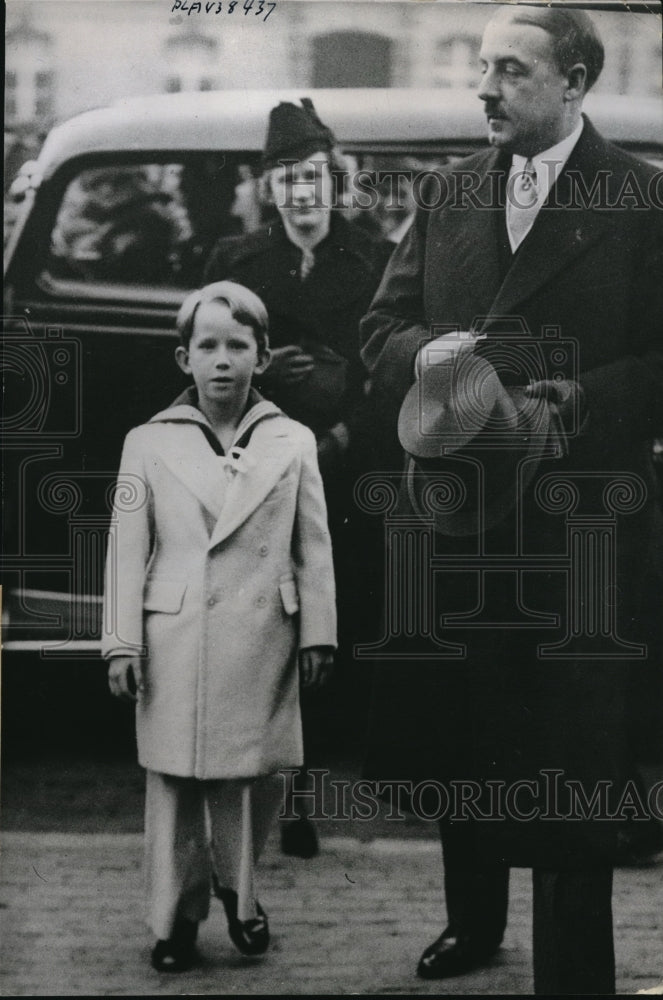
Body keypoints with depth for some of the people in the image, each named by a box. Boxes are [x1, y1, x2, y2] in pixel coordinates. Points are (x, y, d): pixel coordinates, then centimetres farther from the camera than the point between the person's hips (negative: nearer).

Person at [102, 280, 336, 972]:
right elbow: (127, 550, 4)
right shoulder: (149, 444, 4)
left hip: (261, 642, 1)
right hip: (176, 641, -1)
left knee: (254, 778, 5)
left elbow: (314, 549, 7)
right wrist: (122, 643, -1)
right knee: (176, 781, 4)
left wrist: (318, 635, 3)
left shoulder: (293, 443, 7)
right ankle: (176, 916, 16)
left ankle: (237, 892, 28)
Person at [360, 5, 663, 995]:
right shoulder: (451, 193, 10)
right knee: (454, 732, 15)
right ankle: (472, 921, 34)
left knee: (573, 756, 0)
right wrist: (427, 352, -10)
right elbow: (383, 326, 11)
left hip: (580, 530, -4)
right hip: (457, 520, 5)